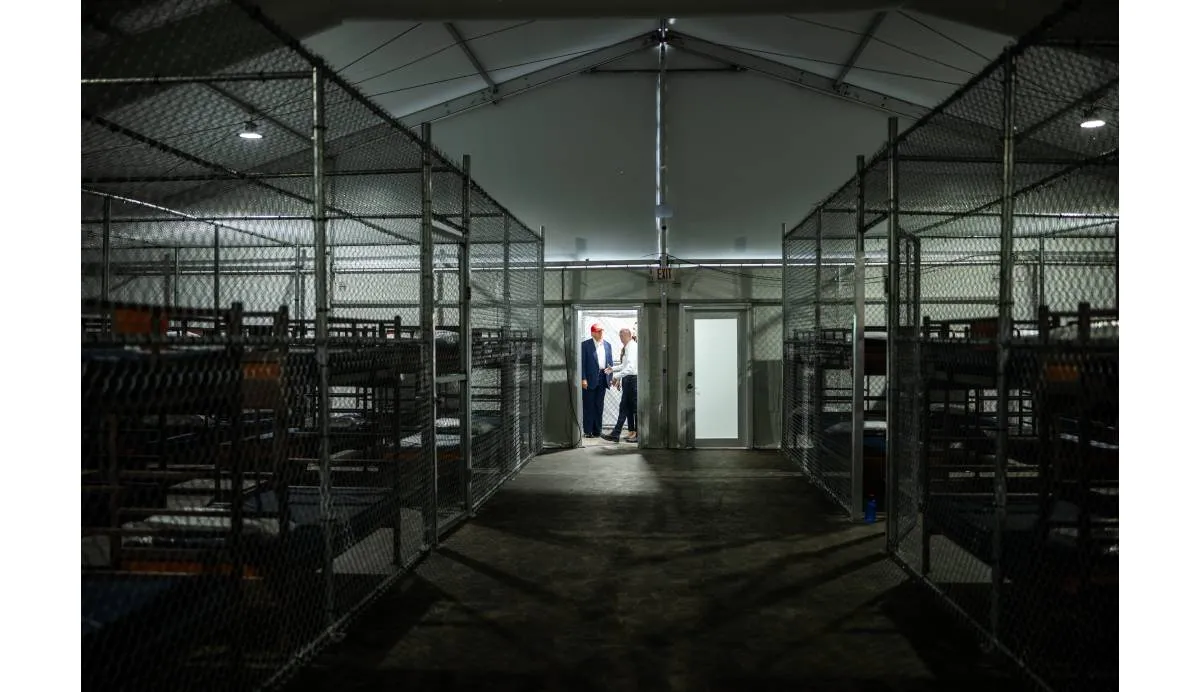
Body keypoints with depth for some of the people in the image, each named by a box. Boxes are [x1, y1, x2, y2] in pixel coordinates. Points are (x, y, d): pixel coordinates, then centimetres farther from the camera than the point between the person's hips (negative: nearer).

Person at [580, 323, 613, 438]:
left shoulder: (608, 345, 13)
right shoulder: (586, 344, -3)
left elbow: (610, 363, 15)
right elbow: (583, 363, -6)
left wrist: (610, 378, 8)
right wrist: (583, 379, -12)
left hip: (603, 378, 5)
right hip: (590, 379, -5)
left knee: (599, 405, 9)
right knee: (589, 406, 0)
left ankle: (597, 430, 14)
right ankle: (588, 431, 5)